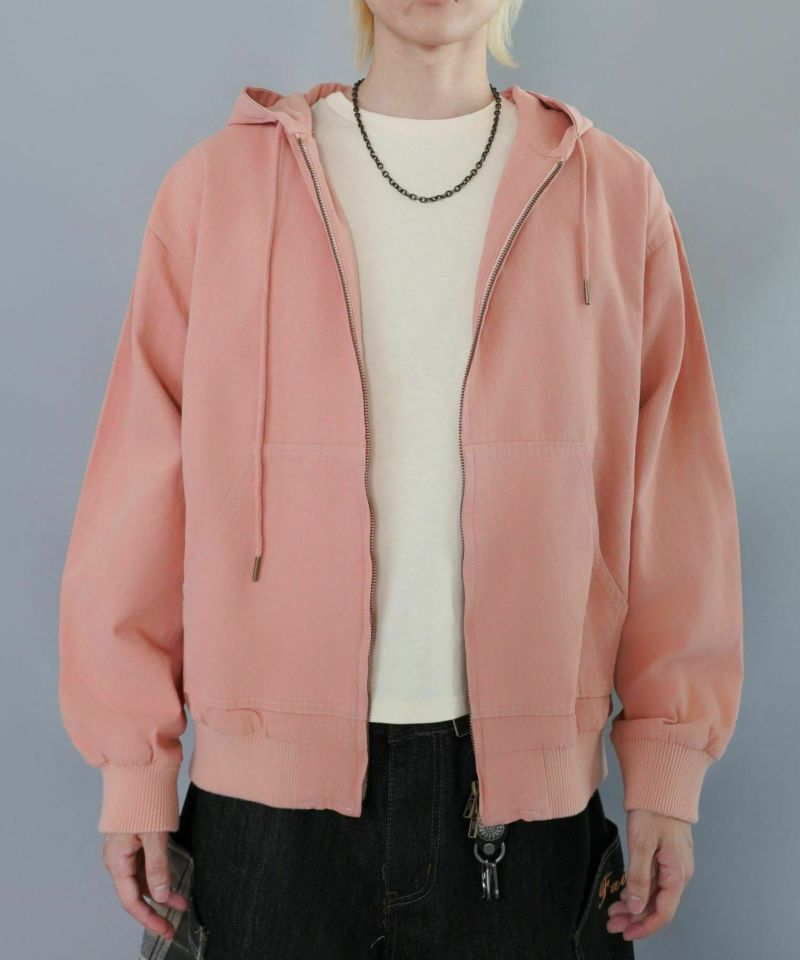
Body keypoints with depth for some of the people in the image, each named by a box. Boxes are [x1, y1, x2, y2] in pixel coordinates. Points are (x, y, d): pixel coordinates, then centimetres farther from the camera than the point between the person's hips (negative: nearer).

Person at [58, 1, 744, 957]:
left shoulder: (614, 195, 4)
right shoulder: (216, 185, 3)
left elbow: (673, 500, 4)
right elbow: (144, 484, 2)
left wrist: (667, 764, 2)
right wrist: (135, 762, 2)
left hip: (528, 776, 1)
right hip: (270, 778, 0)